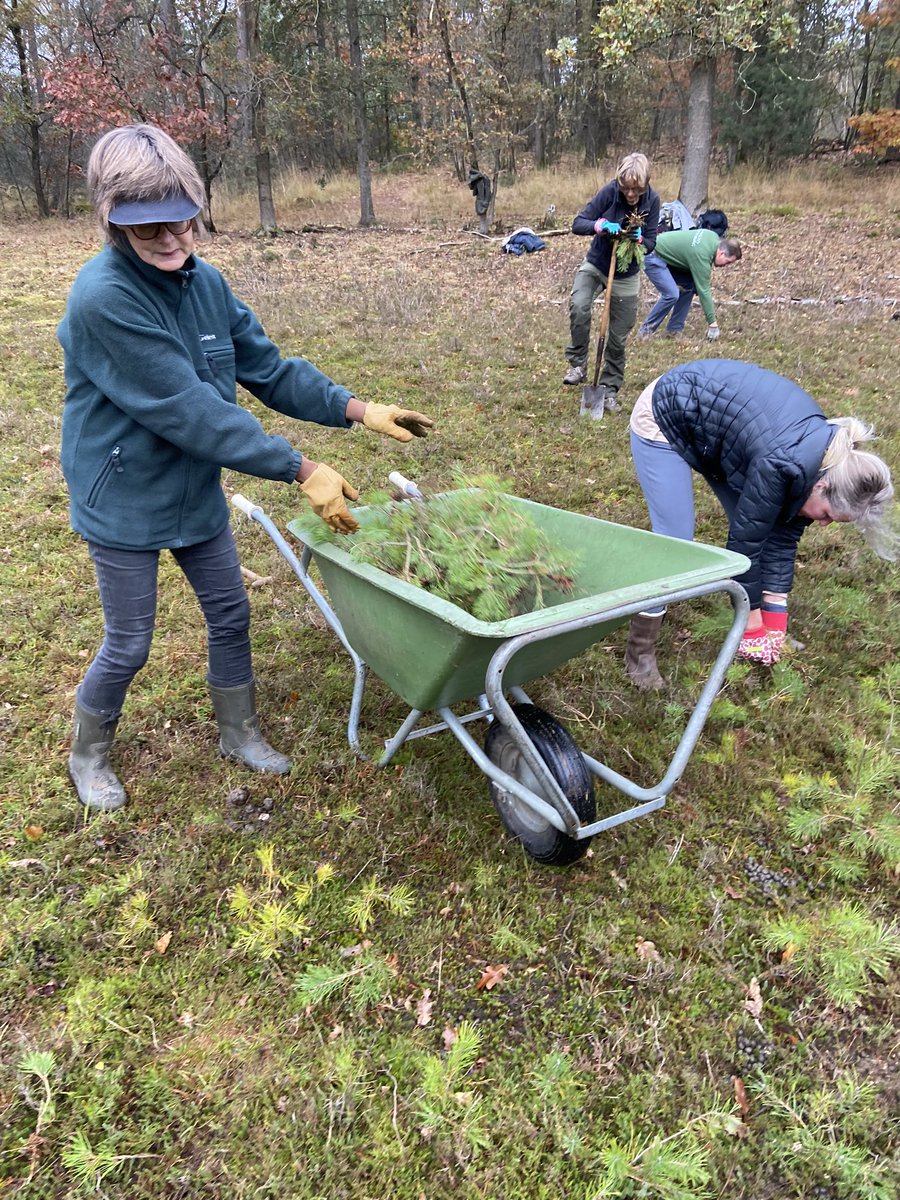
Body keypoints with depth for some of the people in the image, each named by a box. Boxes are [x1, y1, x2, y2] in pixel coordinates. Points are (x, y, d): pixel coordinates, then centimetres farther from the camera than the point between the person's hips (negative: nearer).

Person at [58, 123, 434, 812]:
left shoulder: (204, 281, -4)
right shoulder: (102, 298, -27)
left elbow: (267, 368, 3)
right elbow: (188, 410, -30)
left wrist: (358, 410, -8)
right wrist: (303, 471, -30)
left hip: (196, 490, 7)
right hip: (125, 501, -6)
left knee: (231, 614, 15)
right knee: (128, 647, 6)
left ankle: (240, 734, 38)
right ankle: (88, 756, 35)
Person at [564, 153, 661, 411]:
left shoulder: (652, 201, -14)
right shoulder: (610, 191, -18)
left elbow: (651, 244, -8)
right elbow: (577, 224, -18)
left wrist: (639, 239, -31)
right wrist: (602, 225, -37)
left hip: (627, 276, 1)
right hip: (594, 265, -1)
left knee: (618, 338, 5)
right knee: (578, 306, -31)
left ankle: (609, 388, 22)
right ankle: (578, 365, -14)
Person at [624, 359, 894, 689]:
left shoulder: (827, 456, -10)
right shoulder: (781, 465, -35)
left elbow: (783, 537, -3)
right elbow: (744, 542, -25)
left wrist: (774, 618, -2)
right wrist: (752, 623, -13)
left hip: (713, 417, 8)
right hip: (664, 420, -8)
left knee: (759, 526, 4)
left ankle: (767, 632, 17)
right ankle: (639, 653, -3)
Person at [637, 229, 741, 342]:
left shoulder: (714, 238, -4)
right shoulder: (701, 256, -28)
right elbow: (704, 291, -26)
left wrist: (707, 273, 5)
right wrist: (712, 323, -23)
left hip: (665, 255, 10)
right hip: (653, 257, -10)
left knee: (689, 286, 2)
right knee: (671, 294, -23)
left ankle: (674, 330, 6)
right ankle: (646, 330, -9)